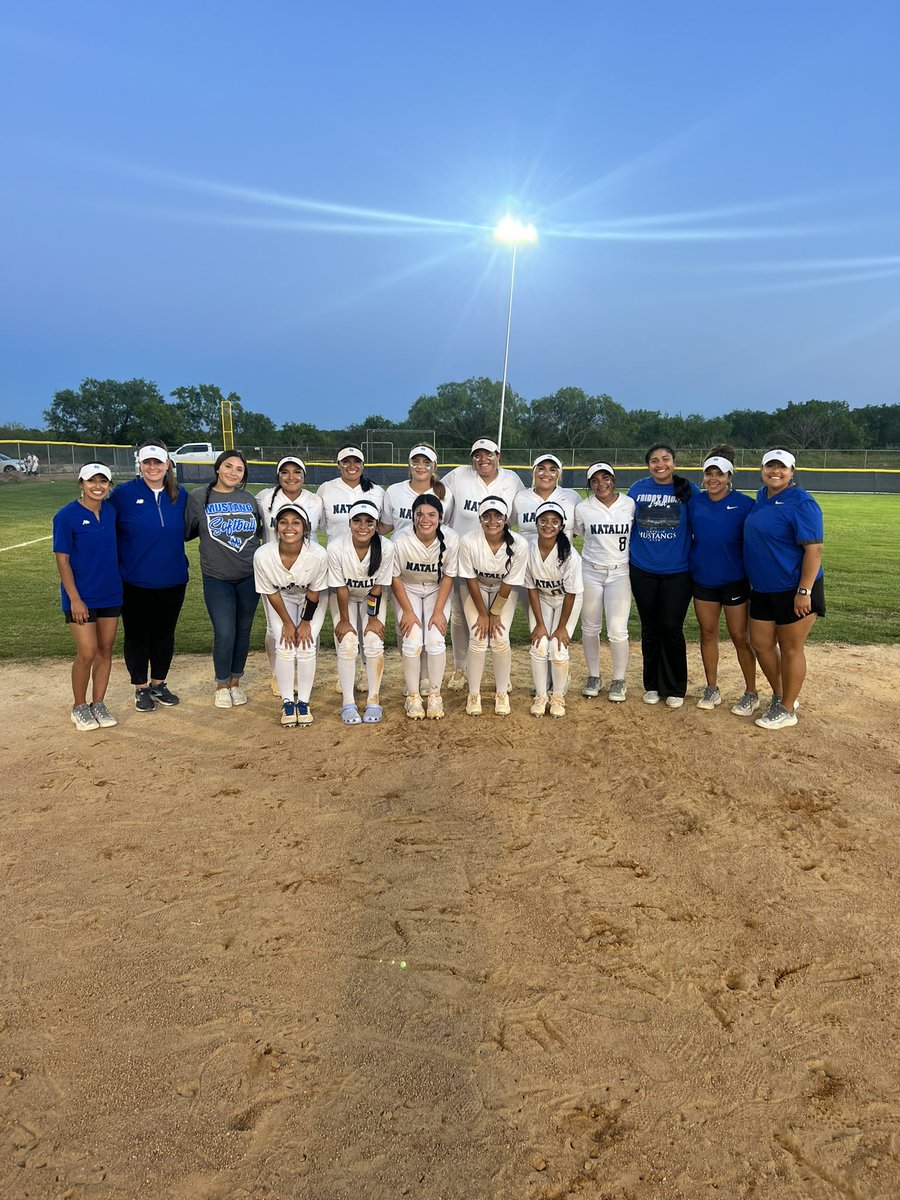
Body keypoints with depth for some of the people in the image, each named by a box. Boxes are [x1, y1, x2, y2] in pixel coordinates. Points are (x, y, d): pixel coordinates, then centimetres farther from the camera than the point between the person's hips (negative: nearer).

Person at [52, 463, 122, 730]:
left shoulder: (111, 511, 3)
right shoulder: (67, 515, -11)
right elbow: (62, 559, -10)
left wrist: (118, 583, 7)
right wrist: (74, 598, -15)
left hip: (111, 594, 5)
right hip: (81, 597, -5)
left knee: (105, 651, 10)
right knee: (87, 653, -4)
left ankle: (99, 704, 23)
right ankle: (79, 707, 16)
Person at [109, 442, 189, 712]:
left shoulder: (180, 495, 2)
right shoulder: (123, 493, -8)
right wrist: (119, 560, -7)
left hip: (172, 580, 3)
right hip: (135, 582, -3)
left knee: (164, 635, 14)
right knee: (137, 636, 9)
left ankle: (159, 684, 31)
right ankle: (141, 688, 24)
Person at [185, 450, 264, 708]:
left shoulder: (249, 499, 7)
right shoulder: (199, 498, -1)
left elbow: (260, 532, 16)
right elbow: (185, 531, 2)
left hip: (250, 577, 3)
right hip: (217, 579, -3)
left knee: (243, 631, 9)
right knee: (225, 633, -8)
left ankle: (235, 682, 26)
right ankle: (222, 686, 14)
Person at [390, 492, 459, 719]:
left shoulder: (451, 540, -24)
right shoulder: (400, 540, -27)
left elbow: (448, 577, -11)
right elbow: (395, 577, -14)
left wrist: (438, 611, -13)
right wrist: (407, 611, -14)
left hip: (437, 591, 1)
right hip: (407, 589, -1)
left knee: (436, 641, -13)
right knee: (412, 642, -13)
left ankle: (435, 694, 7)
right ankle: (413, 695, 6)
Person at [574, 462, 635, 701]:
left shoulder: (630, 505, -4)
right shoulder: (582, 509, -3)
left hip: (620, 573, -1)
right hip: (590, 572, 1)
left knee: (618, 631, -6)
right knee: (590, 628, 9)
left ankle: (619, 681, 13)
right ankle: (593, 677, 26)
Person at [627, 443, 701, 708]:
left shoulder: (689, 490, -3)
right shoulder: (637, 489, 3)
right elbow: (627, 525, 12)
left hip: (677, 572, -2)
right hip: (643, 571, 2)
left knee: (672, 628, -1)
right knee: (650, 629, 10)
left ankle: (675, 689, 15)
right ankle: (652, 685, 23)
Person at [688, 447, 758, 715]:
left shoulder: (744, 504, -8)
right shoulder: (694, 503, 3)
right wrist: (689, 565, 7)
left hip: (734, 579, -4)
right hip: (703, 578, 4)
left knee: (740, 637, 2)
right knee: (707, 633, 10)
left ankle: (751, 694, 15)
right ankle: (712, 690, 22)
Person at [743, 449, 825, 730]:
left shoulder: (801, 503, -16)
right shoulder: (762, 497, 8)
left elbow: (814, 549, -19)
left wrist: (804, 592, -23)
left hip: (795, 590, -8)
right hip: (763, 589, 8)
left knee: (790, 648, 4)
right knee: (760, 643, 14)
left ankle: (787, 710, 18)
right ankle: (779, 695, 34)